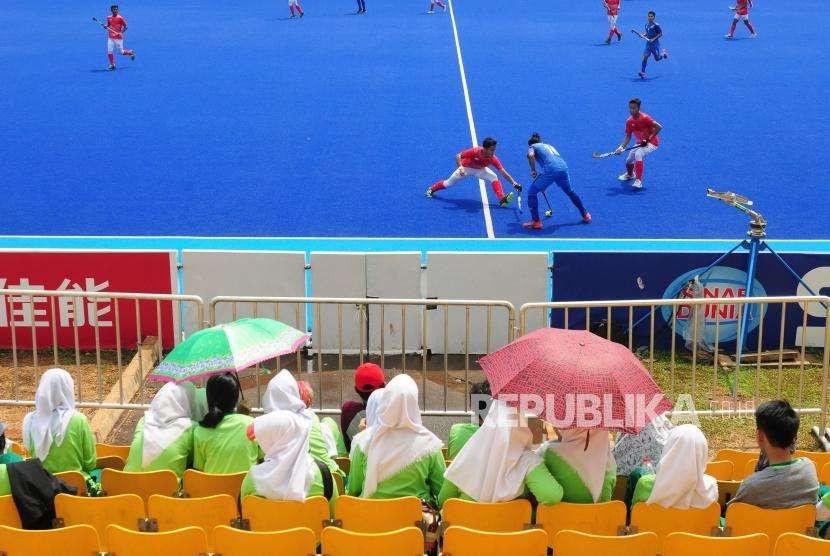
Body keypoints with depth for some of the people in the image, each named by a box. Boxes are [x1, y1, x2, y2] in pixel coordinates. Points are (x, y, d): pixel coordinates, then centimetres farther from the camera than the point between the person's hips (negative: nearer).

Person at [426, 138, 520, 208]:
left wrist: (514, 183, -40)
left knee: (494, 178, -24)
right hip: (466, 168, -2)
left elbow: (503, 172, -34)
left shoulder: (493, 159, -33)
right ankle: (431, 189, 35)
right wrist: (460, 167, -43)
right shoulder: (475, 151, -39)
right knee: (449, 183, 9)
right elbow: (458, 156, -29)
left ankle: (502, 199, -29)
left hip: (480, 170, 2)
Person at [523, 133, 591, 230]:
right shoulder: (548, 146, 38)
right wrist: (544, 185, 47)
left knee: (532, 192, 9)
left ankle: (536, 221, 5)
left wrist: (533, 170, 3)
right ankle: (585, 215, 40)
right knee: (570, 192, 30)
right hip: (563, 166, 6)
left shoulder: (533, 146, 19)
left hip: (550, 169, -6)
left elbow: (531, 155, -8)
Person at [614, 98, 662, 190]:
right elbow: (628, 136, 0)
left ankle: (638, 181, -31)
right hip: (640, 143, 7)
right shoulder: (629, 121, -5)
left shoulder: (645, 118, -24)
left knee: (638, 154, -33)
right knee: (629, 161, 9)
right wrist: (621, 147, -16)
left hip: (651, 143, -7)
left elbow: (659, 127, -26)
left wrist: (648, 139, -28)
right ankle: (629, 175, 47)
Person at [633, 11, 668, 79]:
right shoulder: (646, 24, 6)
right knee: (645, 57, -10)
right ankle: (642, 72, -10)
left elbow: (661, 34, -10)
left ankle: (664, 52, 41)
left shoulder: (656, 25, -14)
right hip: (648, 43, 5)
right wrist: (643, 35, 0)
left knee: (657, 59, 8)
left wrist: (654, 39, -20)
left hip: (655, 44, -5)